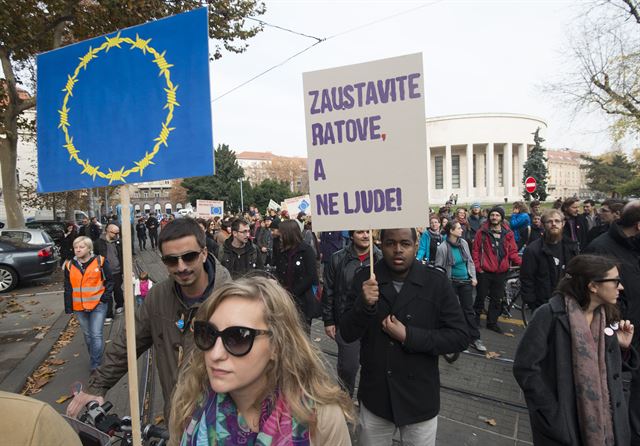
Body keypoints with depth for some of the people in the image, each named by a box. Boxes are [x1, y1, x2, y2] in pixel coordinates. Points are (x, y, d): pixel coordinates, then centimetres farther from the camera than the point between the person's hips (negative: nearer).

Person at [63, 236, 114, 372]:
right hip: (79, 307, 4)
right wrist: (68, 308, 5)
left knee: (96, 335, -7)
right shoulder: (70, 265, 3)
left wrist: (105, 298, -9)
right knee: (88, 335, 16)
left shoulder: (100, 261, -8)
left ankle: (96, 366, 0)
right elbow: (68, 288, 8)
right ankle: (95, 359, 32)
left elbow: (110, 281, -1)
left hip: (98, 305, -4)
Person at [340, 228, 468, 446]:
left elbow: (460, 337, -10)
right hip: (374, 396, 1)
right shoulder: (365, 279, -8)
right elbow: (347, 334, -9)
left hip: (420, 398, -1)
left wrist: (409, 336, -20)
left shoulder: (436, 281, -11)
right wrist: (364, 304, -28)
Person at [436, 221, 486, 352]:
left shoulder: (463, 243, -2)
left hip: (466, 281, 4)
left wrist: (473, 277, 3)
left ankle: (475, 338, 14)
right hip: (451, 282, -3)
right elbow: (439, 267, -9)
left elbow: (470, 261, 9)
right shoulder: (442, 248, -15)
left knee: (469, 309, 7)